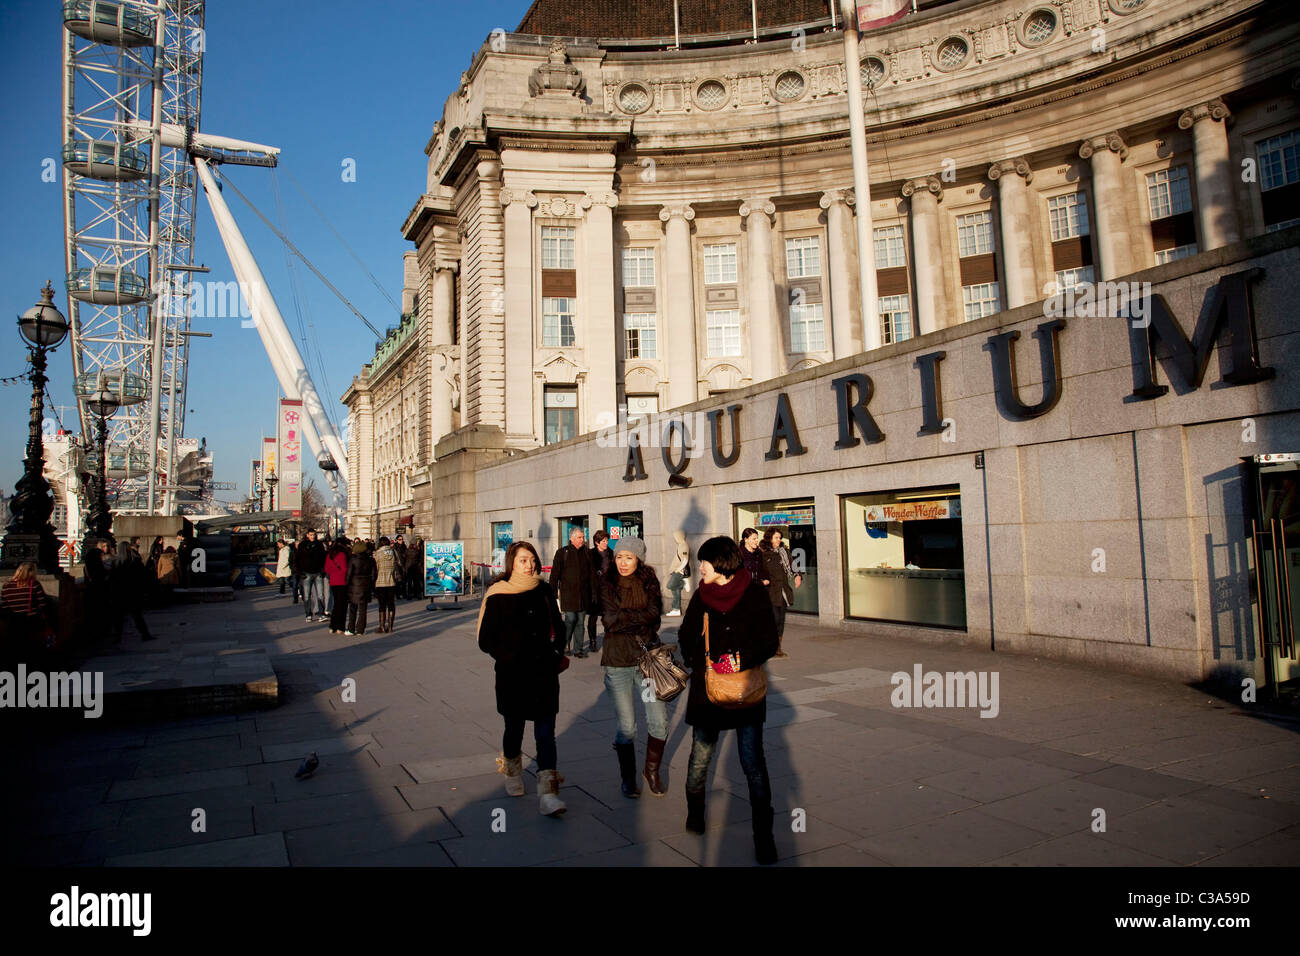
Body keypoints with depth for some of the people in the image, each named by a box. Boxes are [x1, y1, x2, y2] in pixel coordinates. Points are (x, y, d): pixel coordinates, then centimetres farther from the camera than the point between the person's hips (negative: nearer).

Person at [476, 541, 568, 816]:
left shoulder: (544, 591, 5)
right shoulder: (497, 596, -5)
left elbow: (558, 628, 16)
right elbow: (486, 640, -3)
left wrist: (556, 654, 3)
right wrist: (508, 658, -12)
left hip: (544, 673, 2)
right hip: (512, 676, -2)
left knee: (546, 733, -4)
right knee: (514, 727, 13)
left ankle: (547, 793, -4)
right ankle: (512, 769, 42)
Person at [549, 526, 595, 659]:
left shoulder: (586, 553, 12)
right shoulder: (562, 552, 1)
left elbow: (591, 575, 14)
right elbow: (555, 573, 0)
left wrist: (593, 592, 9)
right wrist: (553, 592, -6)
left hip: (583, 595, 4)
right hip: (568, 593, -4)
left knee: (580, 621, 6)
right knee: (570, 619, -9)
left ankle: (578, 649, 13)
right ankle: (563, 646, 8)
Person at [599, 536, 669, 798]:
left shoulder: (649, 583, 4)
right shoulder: (608, 585, -1)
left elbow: (654, 616, -7)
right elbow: (611, 619, -14)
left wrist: (625, 619, -16)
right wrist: (640, 618, -10)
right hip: (618, 662, -2)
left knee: (659, 722, 0)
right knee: (626, 727, 5)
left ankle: (652, 770, 25)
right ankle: (628, 778, 26)